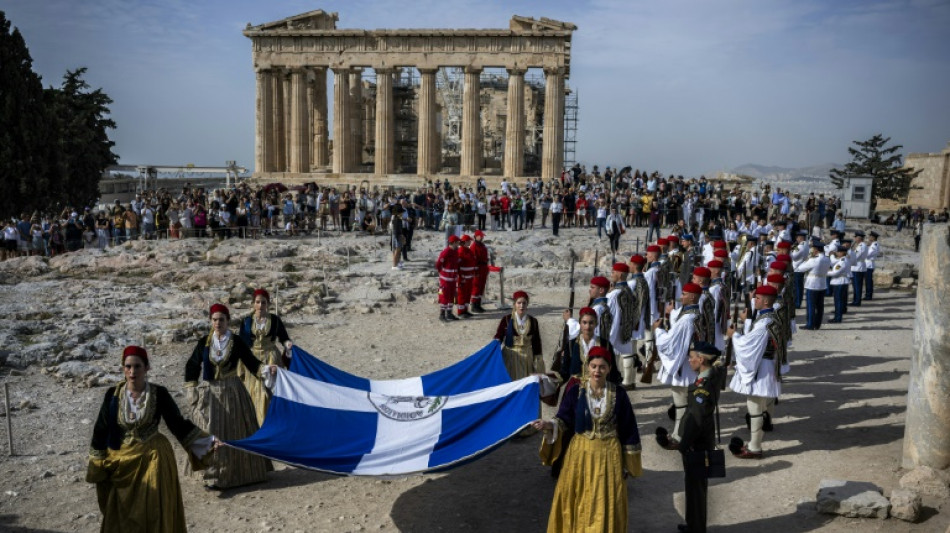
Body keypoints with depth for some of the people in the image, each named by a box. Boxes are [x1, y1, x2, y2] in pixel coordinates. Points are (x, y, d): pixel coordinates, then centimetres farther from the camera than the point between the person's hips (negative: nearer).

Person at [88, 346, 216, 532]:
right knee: (122, 514, 11)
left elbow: (178, 424, -4)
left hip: (153, 459, -1)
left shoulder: (159, 394, -9)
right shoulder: (113, 394, -5)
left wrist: (207, 442, -14)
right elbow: (101, 429, 3)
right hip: (122, 460, 2)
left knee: (154, 513, 5)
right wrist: (97, 464, 5)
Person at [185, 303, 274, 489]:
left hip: (232, 392, -1)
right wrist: (191, 389, 4)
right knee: (210, 434, -1)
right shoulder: (204, 343, 3)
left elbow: (251, 362, -1)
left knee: (234, 433, 4)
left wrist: (265, 369, -19)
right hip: (208, 394, 1)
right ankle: (213, 476, 8)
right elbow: (192, 366, 10)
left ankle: (236, 473, 17)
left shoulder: (236, 342, -1)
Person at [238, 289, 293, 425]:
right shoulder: (246, 321, 1)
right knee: (253, 394, 3)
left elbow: (284, 338, 7)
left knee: (269, 394, -6)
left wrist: (288, 345, -18)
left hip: (271, 359, -1)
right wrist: (240, 370, 5)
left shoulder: (275, 320, -1)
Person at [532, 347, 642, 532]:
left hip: (608, 455, 0)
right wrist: (549, 425, -26)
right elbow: (564, 421, -4)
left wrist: (627, 463, 2)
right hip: (580, 454, 0)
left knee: (606, 505, 8)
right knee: (577, 503, 9)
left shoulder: (618, 395, -6)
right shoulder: (575, 391, -7)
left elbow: (628, 432, 0)